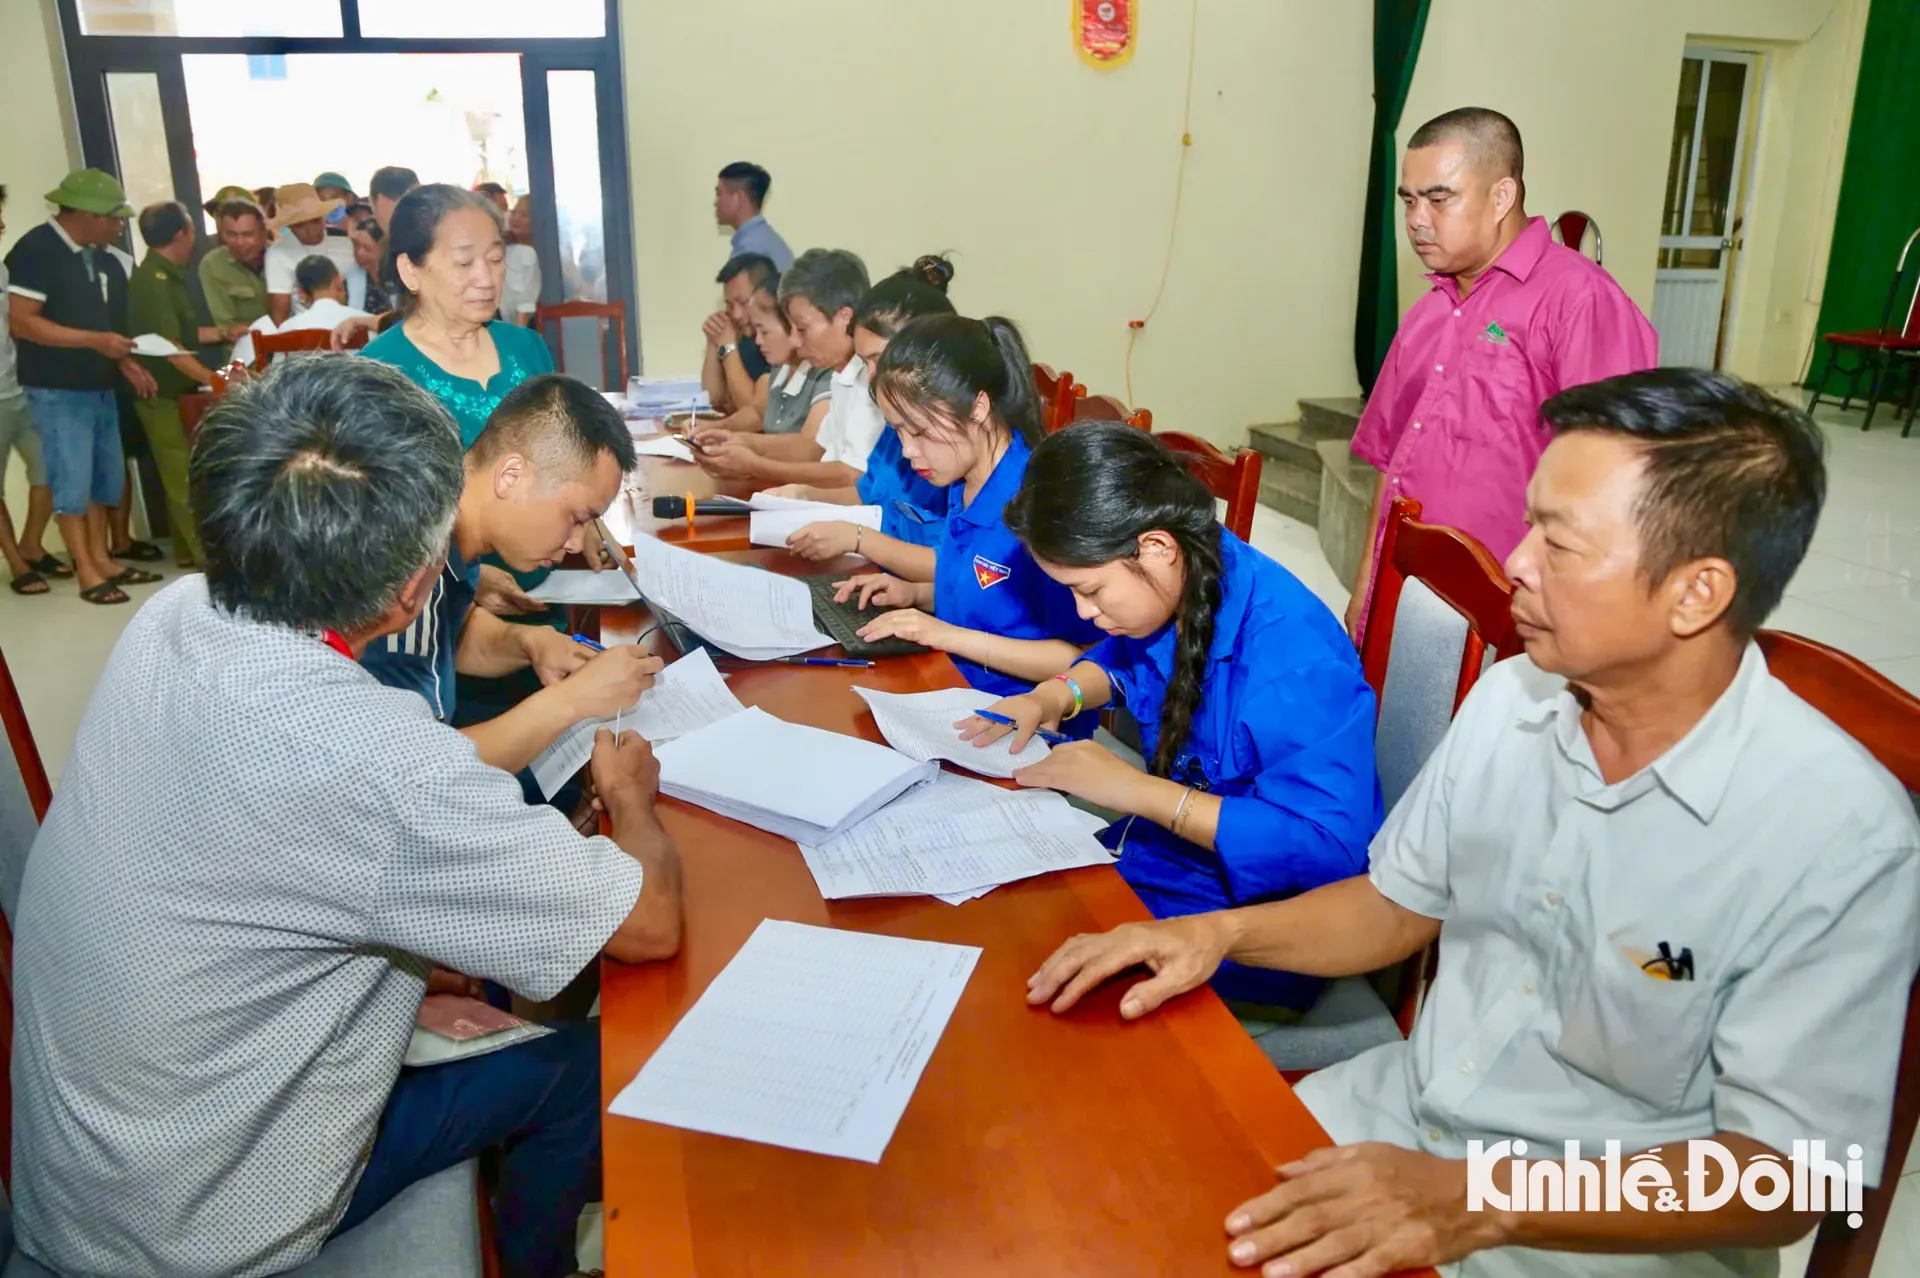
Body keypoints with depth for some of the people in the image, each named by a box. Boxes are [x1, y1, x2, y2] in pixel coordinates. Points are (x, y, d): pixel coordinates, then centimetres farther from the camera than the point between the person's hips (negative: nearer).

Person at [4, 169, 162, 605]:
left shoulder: (101, 257, 9)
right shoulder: (36, 250, -13)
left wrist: (124, 362, 3)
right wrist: (95, 341, -24)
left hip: (99, 386, 8)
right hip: (58, 391, -8)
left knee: (106, 477, 12)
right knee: (72, 481, -3)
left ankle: (102, 558, 24)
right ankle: (87, 573, 3)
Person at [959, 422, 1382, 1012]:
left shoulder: (1292, 654, -28)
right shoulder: (1175, 588, -4)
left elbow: (1327, 846, -32)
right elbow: (1124, 658, 20)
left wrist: (1134, 789, -29)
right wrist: (1057, 695, -2)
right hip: (1155, 860, 8)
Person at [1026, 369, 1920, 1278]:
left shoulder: (1844, 839, -21)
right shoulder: (1508, 697, -4)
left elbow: (1779, 1177, -18)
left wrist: (1476, 1204, -29)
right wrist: (1223, 931, -8)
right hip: (1405, 1109, 5)